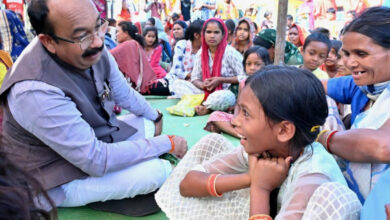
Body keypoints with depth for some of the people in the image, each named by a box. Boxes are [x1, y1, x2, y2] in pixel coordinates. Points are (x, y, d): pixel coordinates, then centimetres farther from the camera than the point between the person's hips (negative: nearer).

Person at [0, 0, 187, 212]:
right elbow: (96, 160, -30)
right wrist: (166, 143, -23)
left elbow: (124, 94, 5)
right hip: (61, 180, -7)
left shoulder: (92, 51, -15)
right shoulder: (36, 91, -37)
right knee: (158, 170, -17)